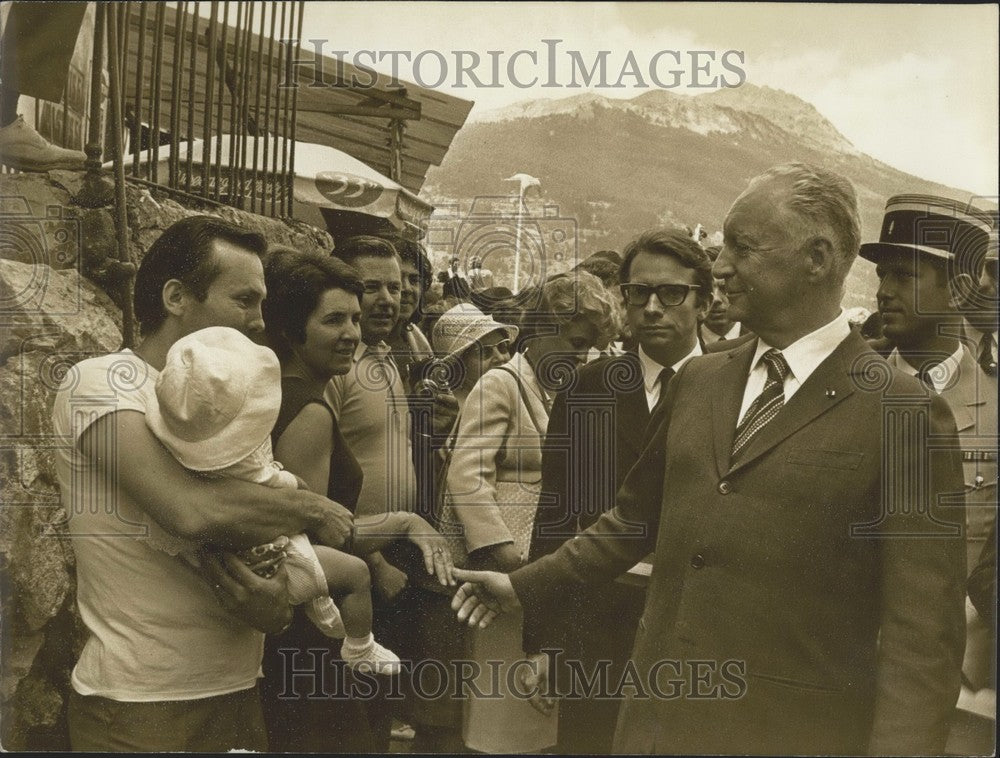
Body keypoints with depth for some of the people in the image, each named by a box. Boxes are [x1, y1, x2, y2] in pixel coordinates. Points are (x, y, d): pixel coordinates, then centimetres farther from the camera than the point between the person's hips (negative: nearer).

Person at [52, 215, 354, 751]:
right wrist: (312, 508, -14)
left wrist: (277, 602, -16)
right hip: (142, 706, -7)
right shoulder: (100, 381, -12)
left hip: (239, 688, 7)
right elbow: (191, 509, -28)